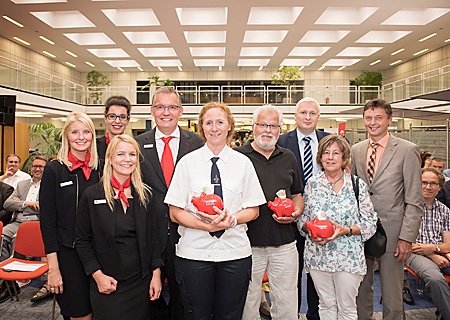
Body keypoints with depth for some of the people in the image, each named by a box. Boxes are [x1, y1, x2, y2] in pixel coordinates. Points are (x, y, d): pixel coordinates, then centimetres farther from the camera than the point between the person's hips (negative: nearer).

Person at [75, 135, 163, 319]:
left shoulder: (145, 194, 2)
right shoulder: (91, 195, -6)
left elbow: (152, 236, 5)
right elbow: (81, 240, -2)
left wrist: (156, 273, -1)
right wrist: (97, 275, -10)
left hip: (141, 282, 3)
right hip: (107, 285, -2)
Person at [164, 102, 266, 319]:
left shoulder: (243, 163, 5)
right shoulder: (187, 162, 1)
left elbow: (253, 210, 6)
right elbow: (175, 213, -2)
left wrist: (232, 219, -14)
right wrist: (206, 224, -18)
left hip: (235, 251, 1)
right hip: (194, 251, -1)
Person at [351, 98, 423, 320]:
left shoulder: (407, 150, -5)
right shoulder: (356, 150, 8)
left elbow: (414, 201, -7)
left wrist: (407, 237, -12)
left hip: (391, 231, -4)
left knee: (392, 295, 10)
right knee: (360, 289, 15)